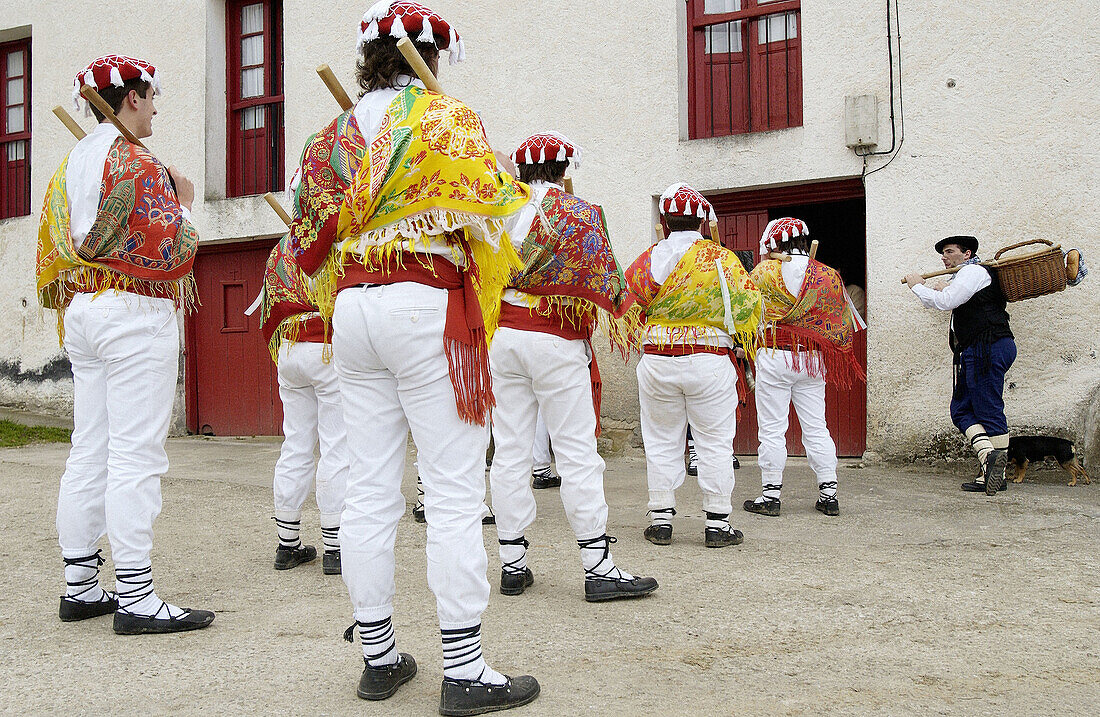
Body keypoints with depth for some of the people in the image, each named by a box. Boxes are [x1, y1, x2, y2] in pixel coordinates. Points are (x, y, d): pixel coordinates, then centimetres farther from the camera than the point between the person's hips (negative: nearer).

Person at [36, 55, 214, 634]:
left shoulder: (69, 166, 18)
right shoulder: (137, 162, -10)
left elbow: (55, 247, 21)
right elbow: (169, 251, -14)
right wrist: (182, 204, 2)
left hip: (80, 314, 9)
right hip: (135, 313, -9)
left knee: (88, 453, 11)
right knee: (135, 457, -9)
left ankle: (80, 587, 18)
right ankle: (136, 600, -6)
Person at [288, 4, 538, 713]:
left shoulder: (333, 135, 15)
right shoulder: (446, 116, -1)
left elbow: (309, 245, 17)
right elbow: (492, 209, -7)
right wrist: (522, 193, 14)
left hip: (351, 310, 6)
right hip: (427, 306, -6)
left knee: (370, 490, 8)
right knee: (455, 493, -4)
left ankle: (379, 656, 17)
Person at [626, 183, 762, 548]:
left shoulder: (647, 261, 1)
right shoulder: (722, 258, -4)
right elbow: (746, 305, -2)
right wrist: (750, 346, 15)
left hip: (657, 362, 2)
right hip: (711, 362, -1)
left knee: (662, 443, 11)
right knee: (715, 444, 6)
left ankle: (661, 519, 15)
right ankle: (717, 523, 9)